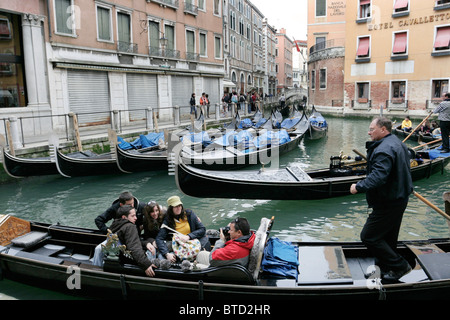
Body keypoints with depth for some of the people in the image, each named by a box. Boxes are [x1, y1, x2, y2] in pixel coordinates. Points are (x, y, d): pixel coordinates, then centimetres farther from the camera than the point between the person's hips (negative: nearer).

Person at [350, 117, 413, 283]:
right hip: (399, 198, 11)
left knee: (368, 236, -3)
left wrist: (359, 186, -24)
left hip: (388, 204, -11)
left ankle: (399, 266, 5)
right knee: (389, 238, 20)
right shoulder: (398, 143, 13)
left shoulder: (384, 149, -23)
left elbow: (378, 177, -34)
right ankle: (385, 267, 33)